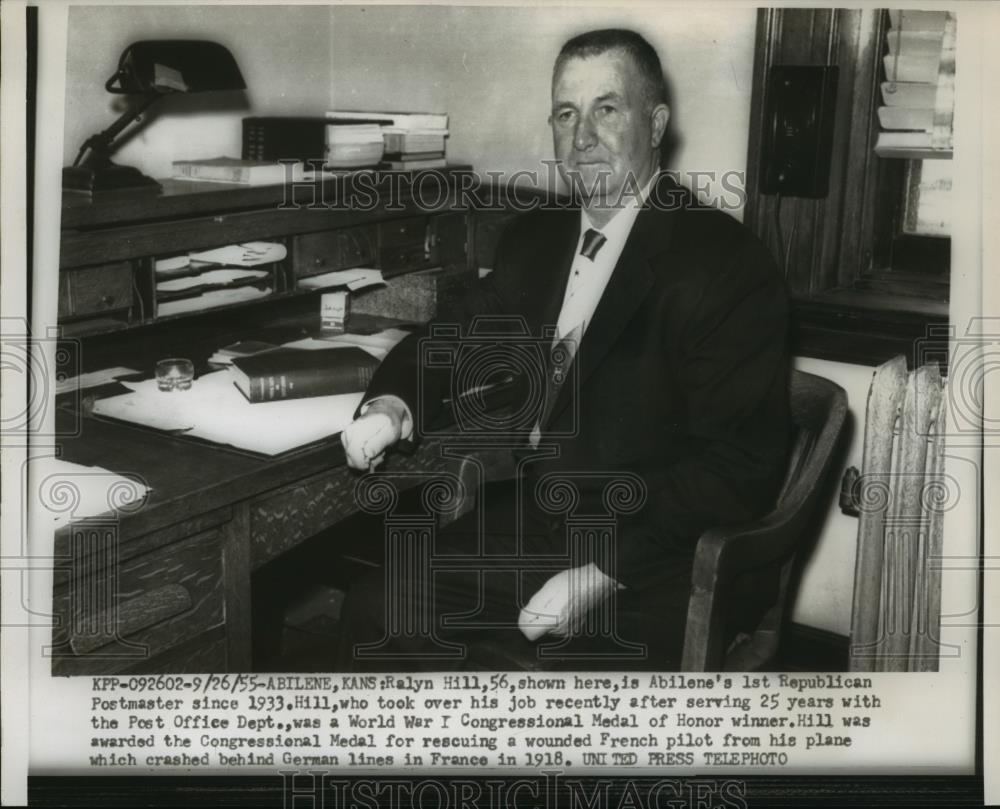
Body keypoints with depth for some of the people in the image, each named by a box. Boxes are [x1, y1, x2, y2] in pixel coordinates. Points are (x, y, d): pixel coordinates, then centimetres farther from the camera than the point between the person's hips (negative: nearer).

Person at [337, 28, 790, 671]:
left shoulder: (728, 264, -11)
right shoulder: (535, 241, 13)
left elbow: (740, 465, -17)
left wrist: (606, 571, -24)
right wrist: (393, 405, -7)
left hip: (645, 575, -6)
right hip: (518, 535, 6)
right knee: (374, 611, -7)